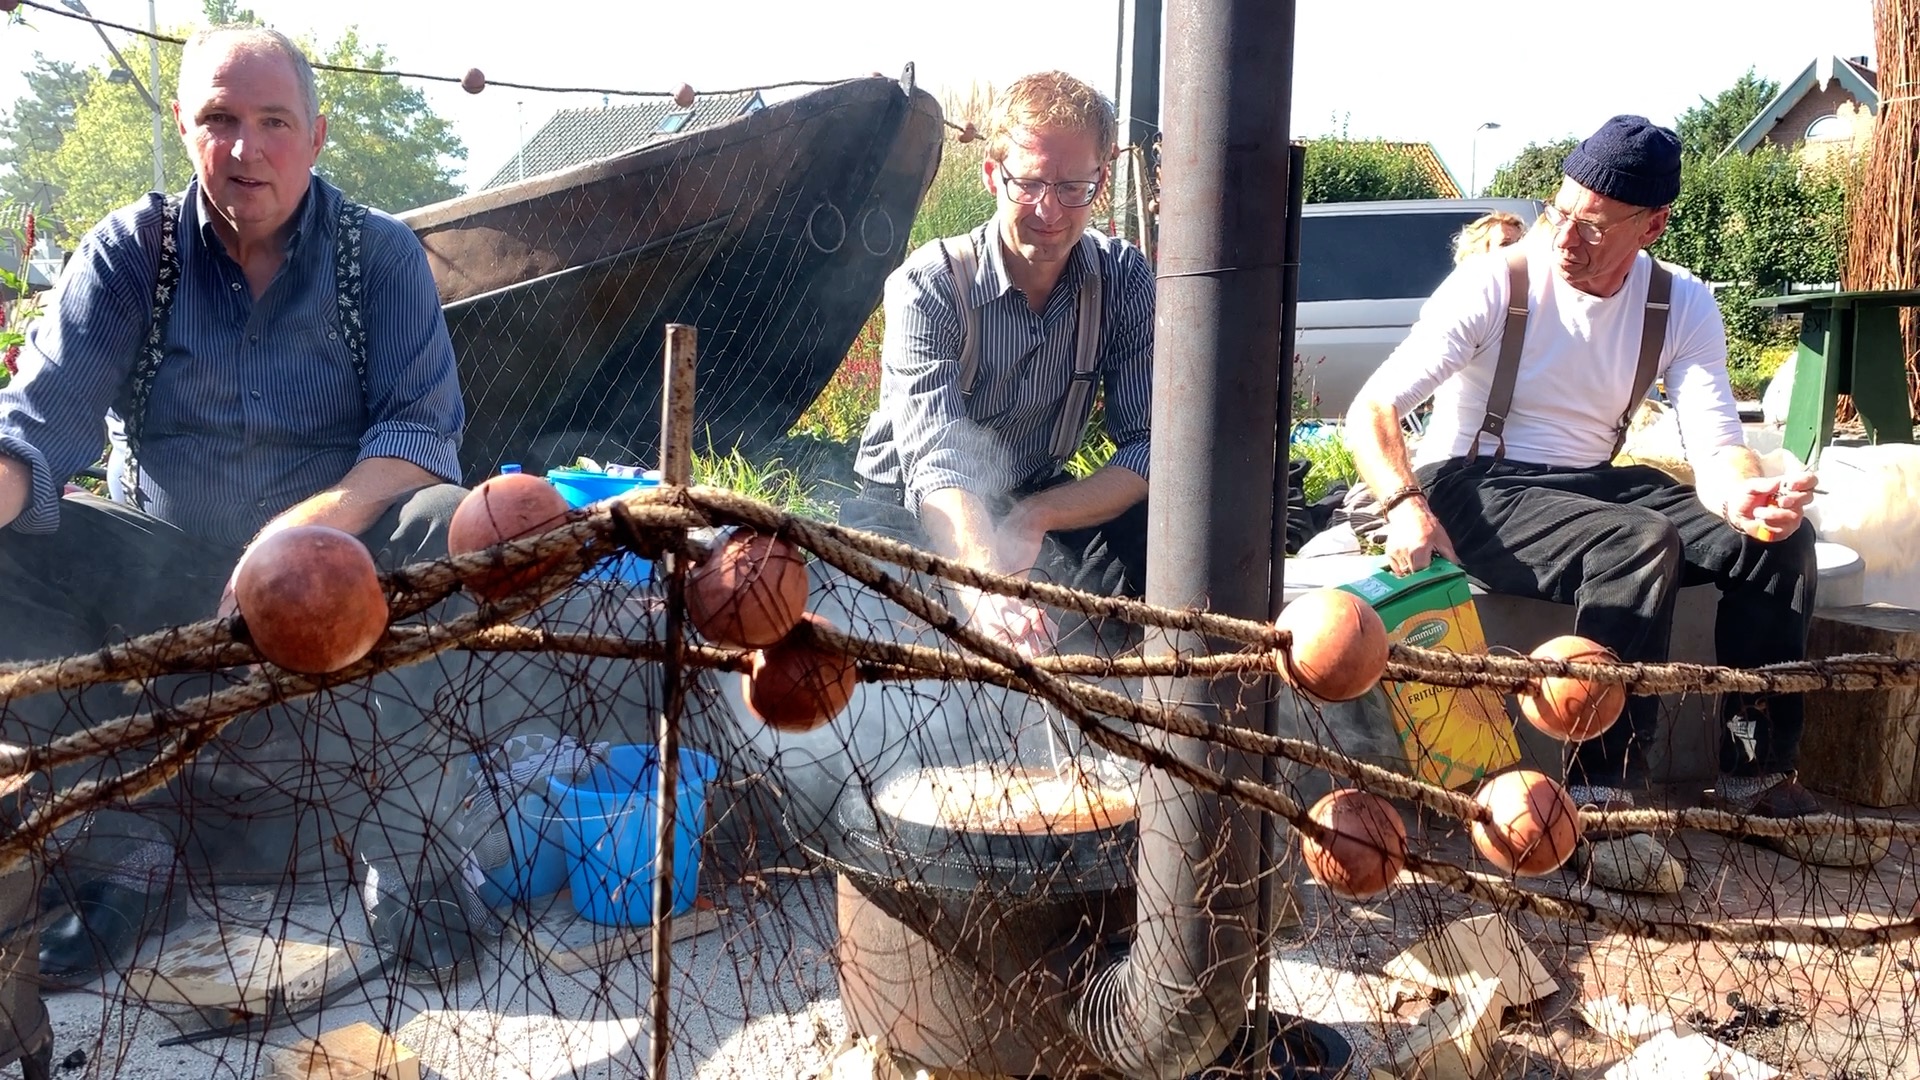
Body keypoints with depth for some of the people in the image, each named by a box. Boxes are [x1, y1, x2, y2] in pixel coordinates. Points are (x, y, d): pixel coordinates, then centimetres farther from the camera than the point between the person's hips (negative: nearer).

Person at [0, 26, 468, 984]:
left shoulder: (380, 255, 0)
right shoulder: (129, 252, 2)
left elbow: (422, 429, -11)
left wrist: (314, 524, -31)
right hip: (157, 573, 2)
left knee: (455, 527, -31)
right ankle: (125, 841, -19)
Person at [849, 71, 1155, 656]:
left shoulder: (1123, 279, -11)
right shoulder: (929, 285, -23)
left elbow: (1151, 444, -15)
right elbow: (935, 463, -38)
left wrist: (1034, 517, -32)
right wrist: (983, 584, -58)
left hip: (1037, 503, 3)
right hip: (908, 513, -2)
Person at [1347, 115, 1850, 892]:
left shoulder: (1682, 305, -1)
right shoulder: (1493, 285, -15)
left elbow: (1716, 446, -11)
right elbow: (1371, 408, -19)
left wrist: (1747, 493, -35)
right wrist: (1405, 504, -38)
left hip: (1589, 484, 6)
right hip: (1473, 489, -5)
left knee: (1780, 539, -13)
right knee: (1639, 545, -33)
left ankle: (1755, 774, -2)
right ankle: (1603, 798, -27)